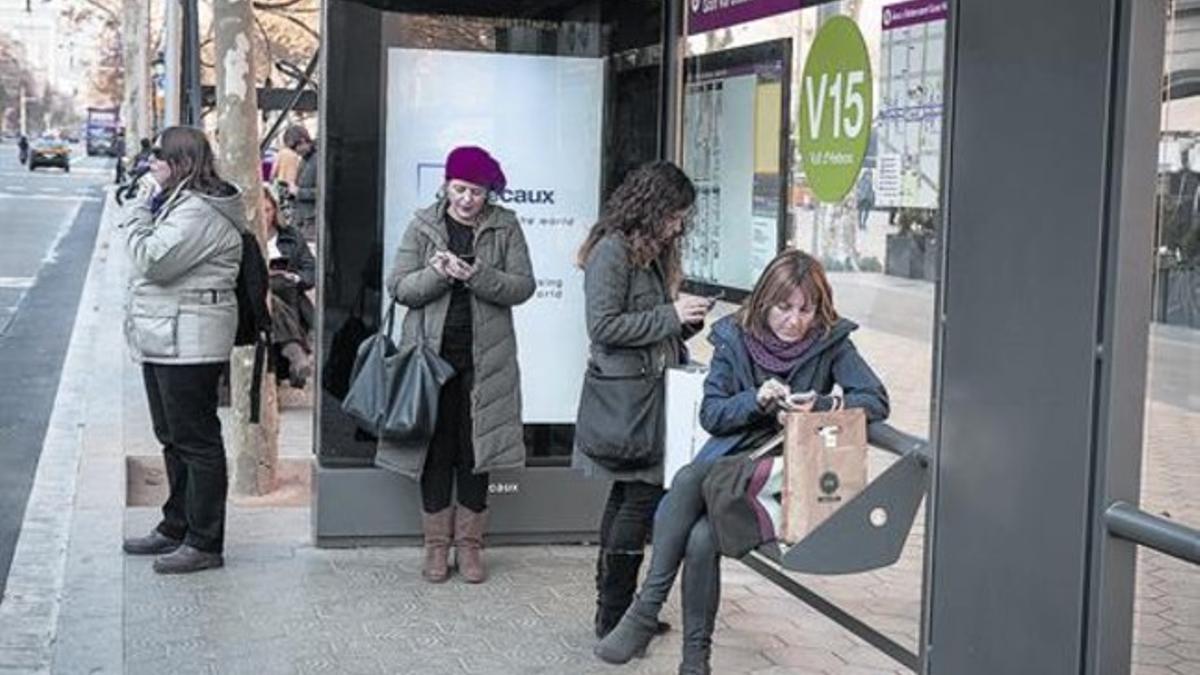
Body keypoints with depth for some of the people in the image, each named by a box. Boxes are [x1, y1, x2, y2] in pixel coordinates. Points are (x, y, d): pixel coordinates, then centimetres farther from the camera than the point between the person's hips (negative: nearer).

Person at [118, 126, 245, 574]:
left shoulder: (198, 212, -18)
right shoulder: (180, 203, 17)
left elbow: (151, 260, -23)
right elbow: (150, 263, 20)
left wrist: (137, 209, -14)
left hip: (188, 344, -11)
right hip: (164, 340, 11)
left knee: (196, 441, -5)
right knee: (173, 437, 19)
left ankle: (204, 543, 1)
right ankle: (177, 526, 30)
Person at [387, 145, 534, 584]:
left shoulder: (505, 227, 3)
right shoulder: (424, 226, 4)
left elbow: (523, 285, -4)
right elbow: (398, 287, 0)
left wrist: (477, 275, -19)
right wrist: (437, 273, -18)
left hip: (485, 355, 0)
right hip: (432, 351, 0)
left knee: (476, 448, 4)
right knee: (436, 448, 4)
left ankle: (469, 544, 15)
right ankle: (437, 545, 14)